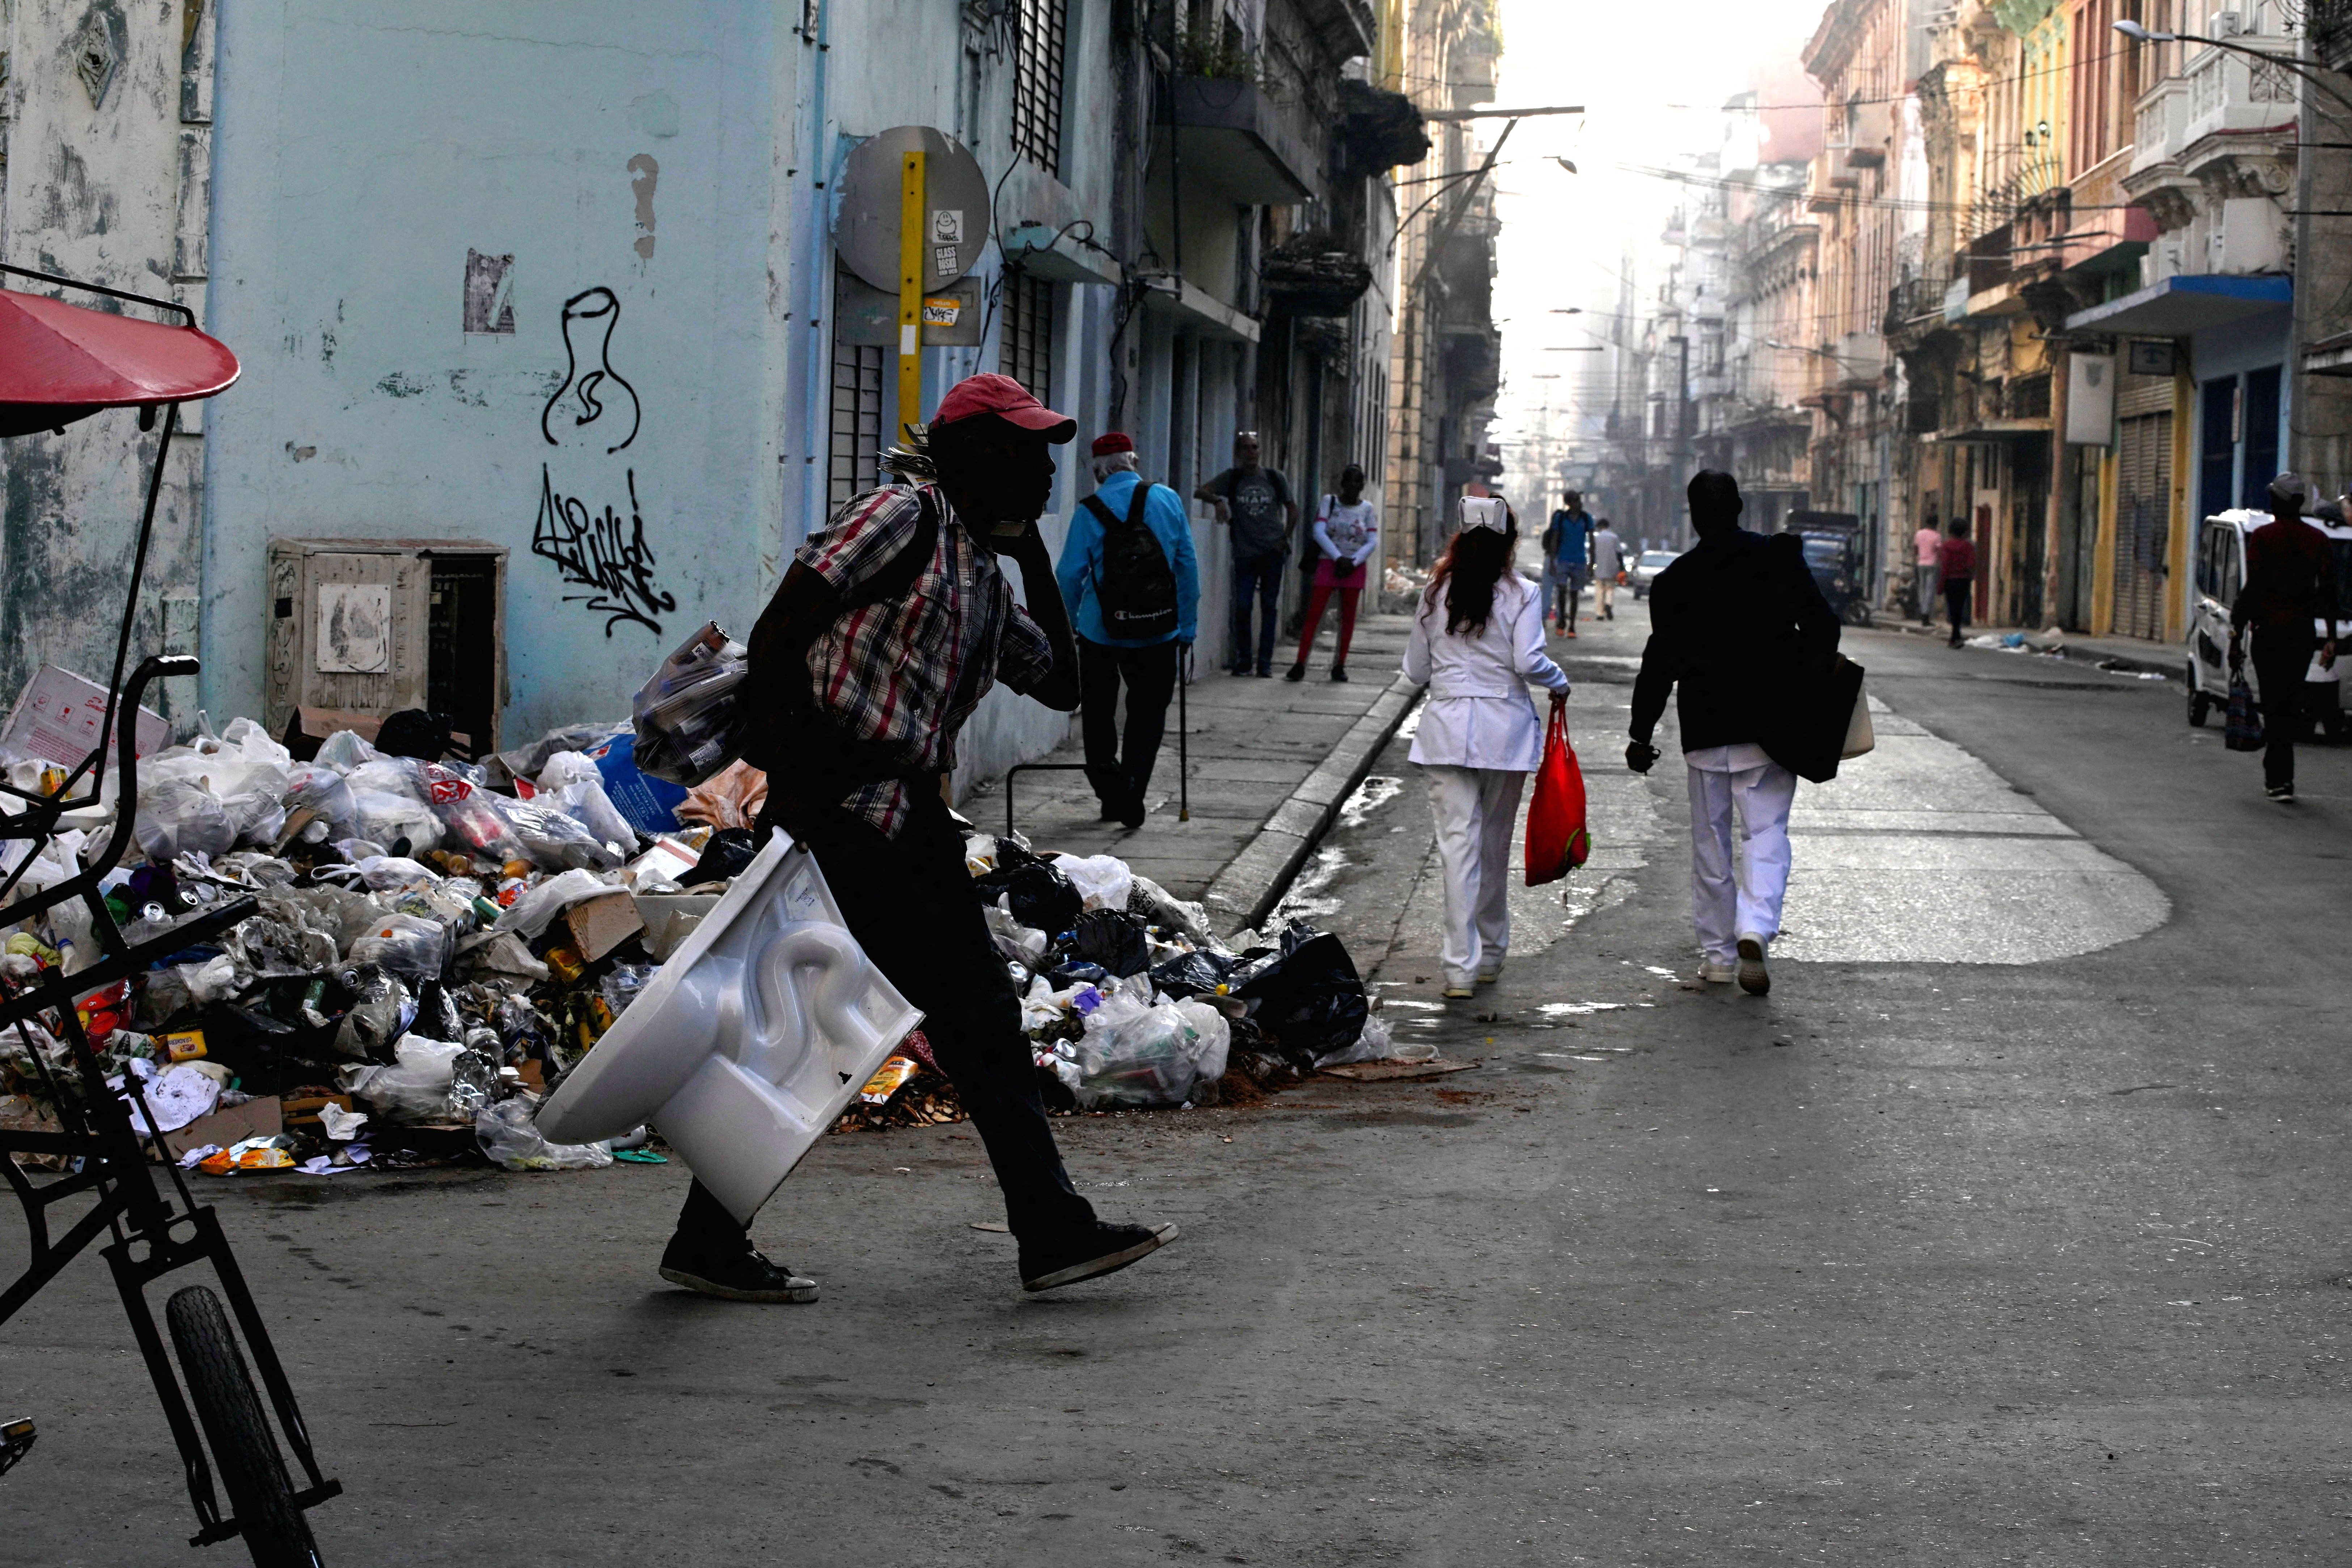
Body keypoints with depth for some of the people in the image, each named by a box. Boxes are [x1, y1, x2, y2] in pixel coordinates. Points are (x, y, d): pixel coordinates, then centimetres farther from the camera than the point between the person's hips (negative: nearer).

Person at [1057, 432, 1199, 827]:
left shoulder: (1089, 512, -8)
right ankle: (1132, 798, 8)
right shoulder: (1168, 501, -2)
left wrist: (1066, 623, 10)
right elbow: (1188, 565, 0)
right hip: (1159, 634, 1)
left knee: (1098, 715, 15)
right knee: (1147, 717, 12)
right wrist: (1188, 626, 7)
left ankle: (1110, 791, 6)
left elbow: (1070, 575, -6)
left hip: (1100, 632, -1)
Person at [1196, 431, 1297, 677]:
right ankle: (1243, 661, 5)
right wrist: (1217, 500, -22)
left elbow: (1292, 509, 14)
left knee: (1269, 606, 1)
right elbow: (1201, 492, -2)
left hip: (1272, 552, 0)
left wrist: (1285, 538, 1)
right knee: (1242, 606, -5)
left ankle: (1265, 661, 5)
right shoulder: (1233, 478, 4)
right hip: (1245, 553, 0)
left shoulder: (1274, 477, 5)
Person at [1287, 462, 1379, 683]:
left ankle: (1339, 665, 9)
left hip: (1354, 568, 2)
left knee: (1348, 617, 3)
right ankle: (1300, 665, -11)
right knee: (1314, 614, -8)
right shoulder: (1329, 502, 3)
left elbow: (1373, 542, 0)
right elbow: (1320, 533, -6)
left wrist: (1352, 563, -12)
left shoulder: (1367, 509, 6)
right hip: (1328, 564, -2)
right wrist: (1339, 559, -16)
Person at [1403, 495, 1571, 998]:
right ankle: (1491, 953, 28)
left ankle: (1461, 965, -12)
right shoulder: (1522, 594, -3)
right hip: (1505, 729, -1)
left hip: (1447, 727, 1)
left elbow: (1415, 670, 10)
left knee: (1459, 841, -4)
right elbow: (1529, 662, -12)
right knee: (1495, 845, 14)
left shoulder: (1436, 593, 6)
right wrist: (1560, 683, 8)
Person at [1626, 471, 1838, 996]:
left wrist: (1641, 734, 6)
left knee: (1710, 843, 12)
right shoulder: (1780, 559, -3)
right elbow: (1822, 625, -7)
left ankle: (1718, 953, 16)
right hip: (1769, 728, -1)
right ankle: (1755, 930, -24)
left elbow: (1660, 663, -1)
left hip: (1704, 729, 1)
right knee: (1766, 835, -1)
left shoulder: (1675, 581, -2)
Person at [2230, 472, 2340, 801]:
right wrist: (2331, 639, 7)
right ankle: (2275, 773, 22)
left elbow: (2252, 589, -10)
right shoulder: (2319, 540, 6)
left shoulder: (2262, 537, -5)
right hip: (2304, 631, 4)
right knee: (2291, 701, 15)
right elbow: (2329, 592, 4)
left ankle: (2281, 779, -9)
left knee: (2275, 705, -3)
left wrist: (2237, 635, -6)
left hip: (2270, 629, -4)